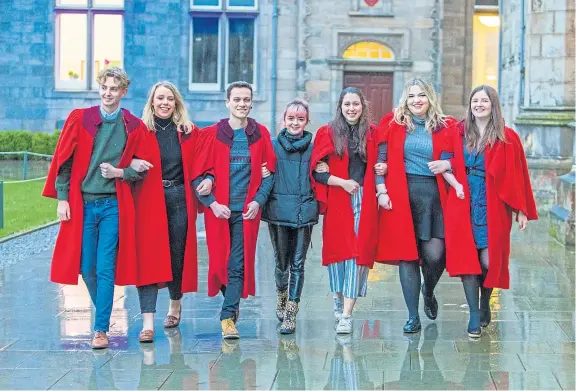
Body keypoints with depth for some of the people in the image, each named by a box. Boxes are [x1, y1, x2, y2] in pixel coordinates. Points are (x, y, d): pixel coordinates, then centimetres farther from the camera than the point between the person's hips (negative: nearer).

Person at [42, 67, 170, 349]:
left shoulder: (134, 127, 2)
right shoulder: (79, 119, 3)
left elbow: (145, 166, 8)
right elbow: (63, 161, 2)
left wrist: (120, 173, -10)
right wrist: (62, 198, -4)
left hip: (114, 206, -1)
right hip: (82, 204, 1)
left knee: (105, 270, -5)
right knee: (86, 268, 6)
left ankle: (101, 329, 1)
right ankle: (105, 312, 29)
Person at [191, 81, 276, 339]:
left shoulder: (261, 134, 5)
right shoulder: (211, 135, 0)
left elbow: (269, 172, 8)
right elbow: (198, 174, 1)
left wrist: (258, 200, -5)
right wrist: (212, 203, -9)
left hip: (247, 211, 0)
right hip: (218, 210, 0)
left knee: (238, 265, -5)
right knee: (219, 262, 6)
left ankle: (228, 317, 1)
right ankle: (233, 303, 29)